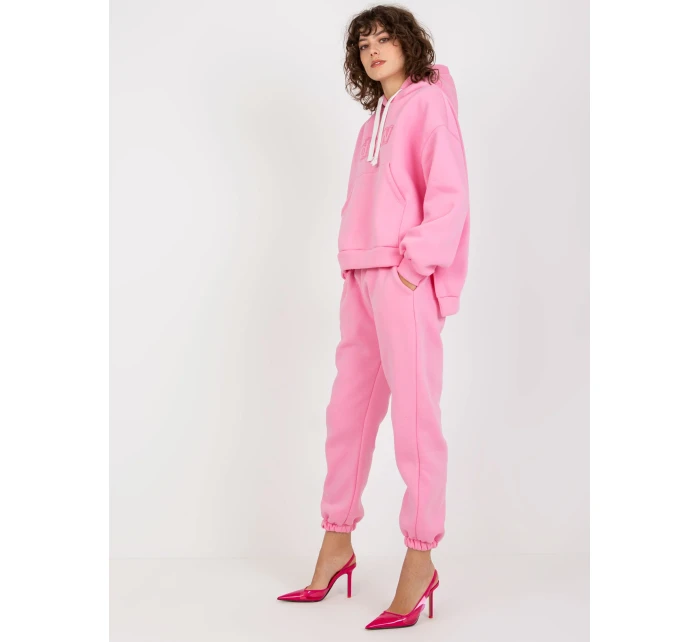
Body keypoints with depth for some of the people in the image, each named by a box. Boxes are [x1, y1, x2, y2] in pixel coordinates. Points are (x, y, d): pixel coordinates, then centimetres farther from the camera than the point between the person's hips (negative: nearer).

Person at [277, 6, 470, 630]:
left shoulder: (429, 101, 2)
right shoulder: (375, 119, 23)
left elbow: (450, 191, -9)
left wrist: (417, 259, -15)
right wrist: (352, 263, 11)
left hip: (406, 279, -8)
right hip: (361, 276, 8)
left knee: (413, 414, -8)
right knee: (348, 410, 9)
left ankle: (420, 561, -1)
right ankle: (337, 543, 19)